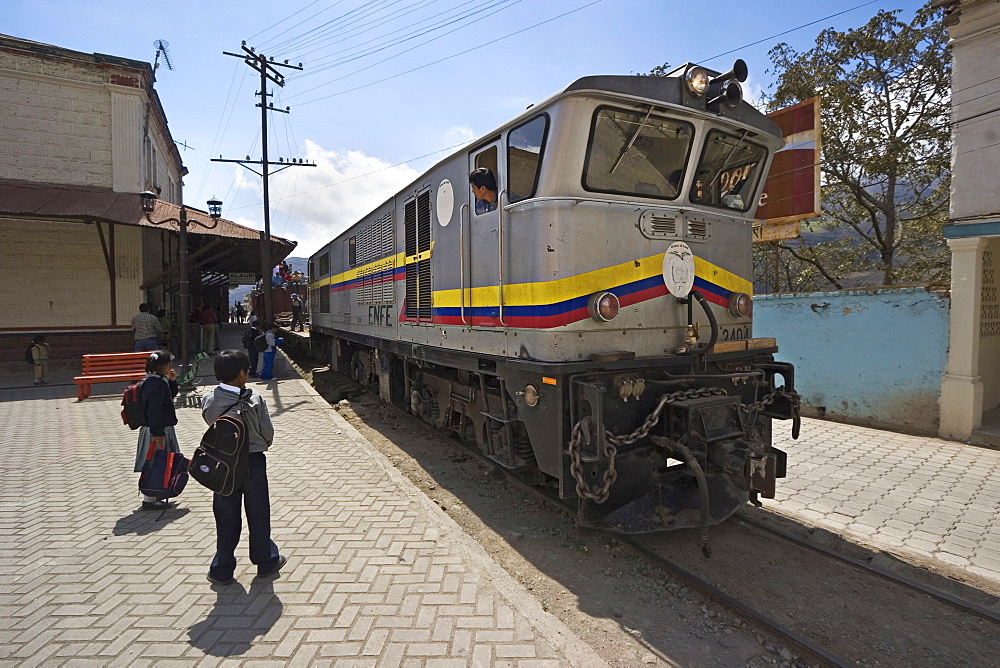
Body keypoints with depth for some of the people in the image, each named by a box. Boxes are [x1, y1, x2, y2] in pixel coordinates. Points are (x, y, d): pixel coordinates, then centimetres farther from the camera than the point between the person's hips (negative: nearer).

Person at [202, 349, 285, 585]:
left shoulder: (208, 402, -9)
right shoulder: (254, 401, -17)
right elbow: (268, 433, -9)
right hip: (253, 462, -2)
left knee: (226, 518, 15)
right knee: (258, 515, 14)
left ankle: (222, 569, 24)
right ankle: (265, 561, 28)